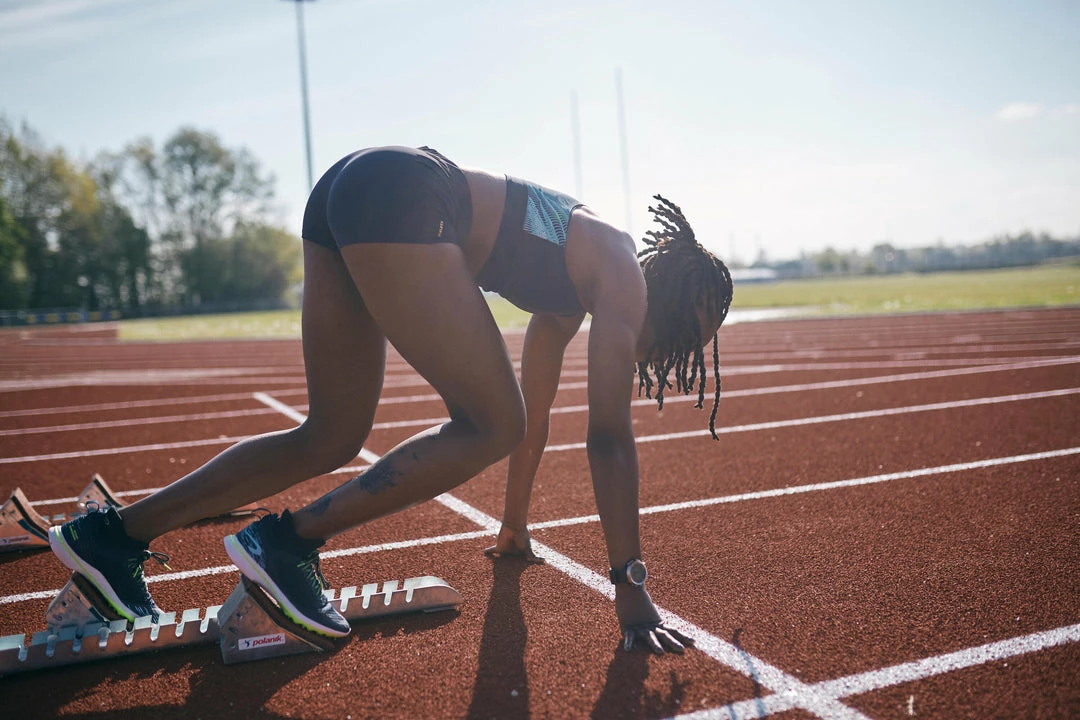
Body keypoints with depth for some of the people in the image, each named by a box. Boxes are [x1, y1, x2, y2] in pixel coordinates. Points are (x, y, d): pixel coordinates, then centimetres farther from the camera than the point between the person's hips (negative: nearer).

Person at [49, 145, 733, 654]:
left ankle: (114, 535, 15)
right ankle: (289, 543, -5)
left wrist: (515, 526, 39)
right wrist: (631, 587, -2)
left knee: (331, 440, 12)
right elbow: (610, 436, -5)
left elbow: (533, 409, 31)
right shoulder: (623, 276, 2)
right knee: (490, 426, -5)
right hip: (401, 198, -9)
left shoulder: (575, 286, 25)